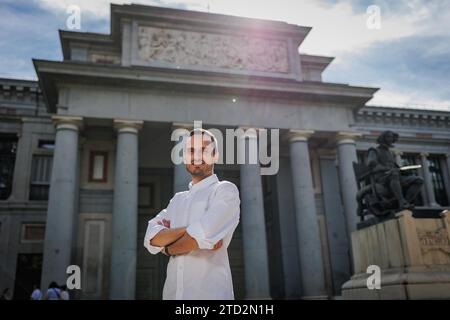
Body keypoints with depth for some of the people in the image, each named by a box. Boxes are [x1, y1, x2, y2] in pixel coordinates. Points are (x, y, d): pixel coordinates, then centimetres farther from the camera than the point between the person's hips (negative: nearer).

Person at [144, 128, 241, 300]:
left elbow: (202, 237, -19)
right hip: (172, 291, 6)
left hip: (209, 292, -5)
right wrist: (191, 230, -16)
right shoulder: (177, 199, 13)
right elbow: (151, 238, 0)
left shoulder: (226, 190, -6)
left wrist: (168, 248, 0)